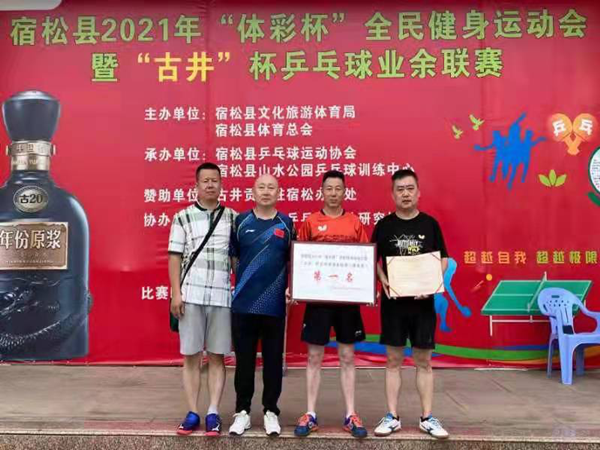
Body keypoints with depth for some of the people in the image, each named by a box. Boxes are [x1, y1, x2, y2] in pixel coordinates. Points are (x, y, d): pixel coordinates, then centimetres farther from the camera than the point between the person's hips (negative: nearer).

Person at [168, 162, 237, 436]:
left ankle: (213, 413, 11)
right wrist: (175, 293, -4)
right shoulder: (183, 218, 4)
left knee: (217, 357, 5)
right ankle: (192, 413, 14)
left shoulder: (233, 218, 8)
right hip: (191, 295, -1)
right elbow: (175, 258, 3)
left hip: (222, 296, 1)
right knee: (191, 356, 5)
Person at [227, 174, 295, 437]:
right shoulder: (240, 221, 4)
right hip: (243, 303, 0)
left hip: (275, 304, 0)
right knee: (244, 359, 8)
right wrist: (243, 281, 2)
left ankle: (270, 411, 21)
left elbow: (292, 261, 8)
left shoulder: (286, 224, 5)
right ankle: (242, 411, 21)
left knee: (273, 360, 8)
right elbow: (232, 256, 9)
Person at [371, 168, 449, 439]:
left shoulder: (430, 224, 2)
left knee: (423, 361, 8)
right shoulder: (384, 225, 1)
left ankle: (427, 418, 18)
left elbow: (444, 259, 6)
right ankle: (392, 417, 16)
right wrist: (384, 282, -13)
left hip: (423, 301, 0)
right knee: (393, 360, 6)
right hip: (393, 301, 0)